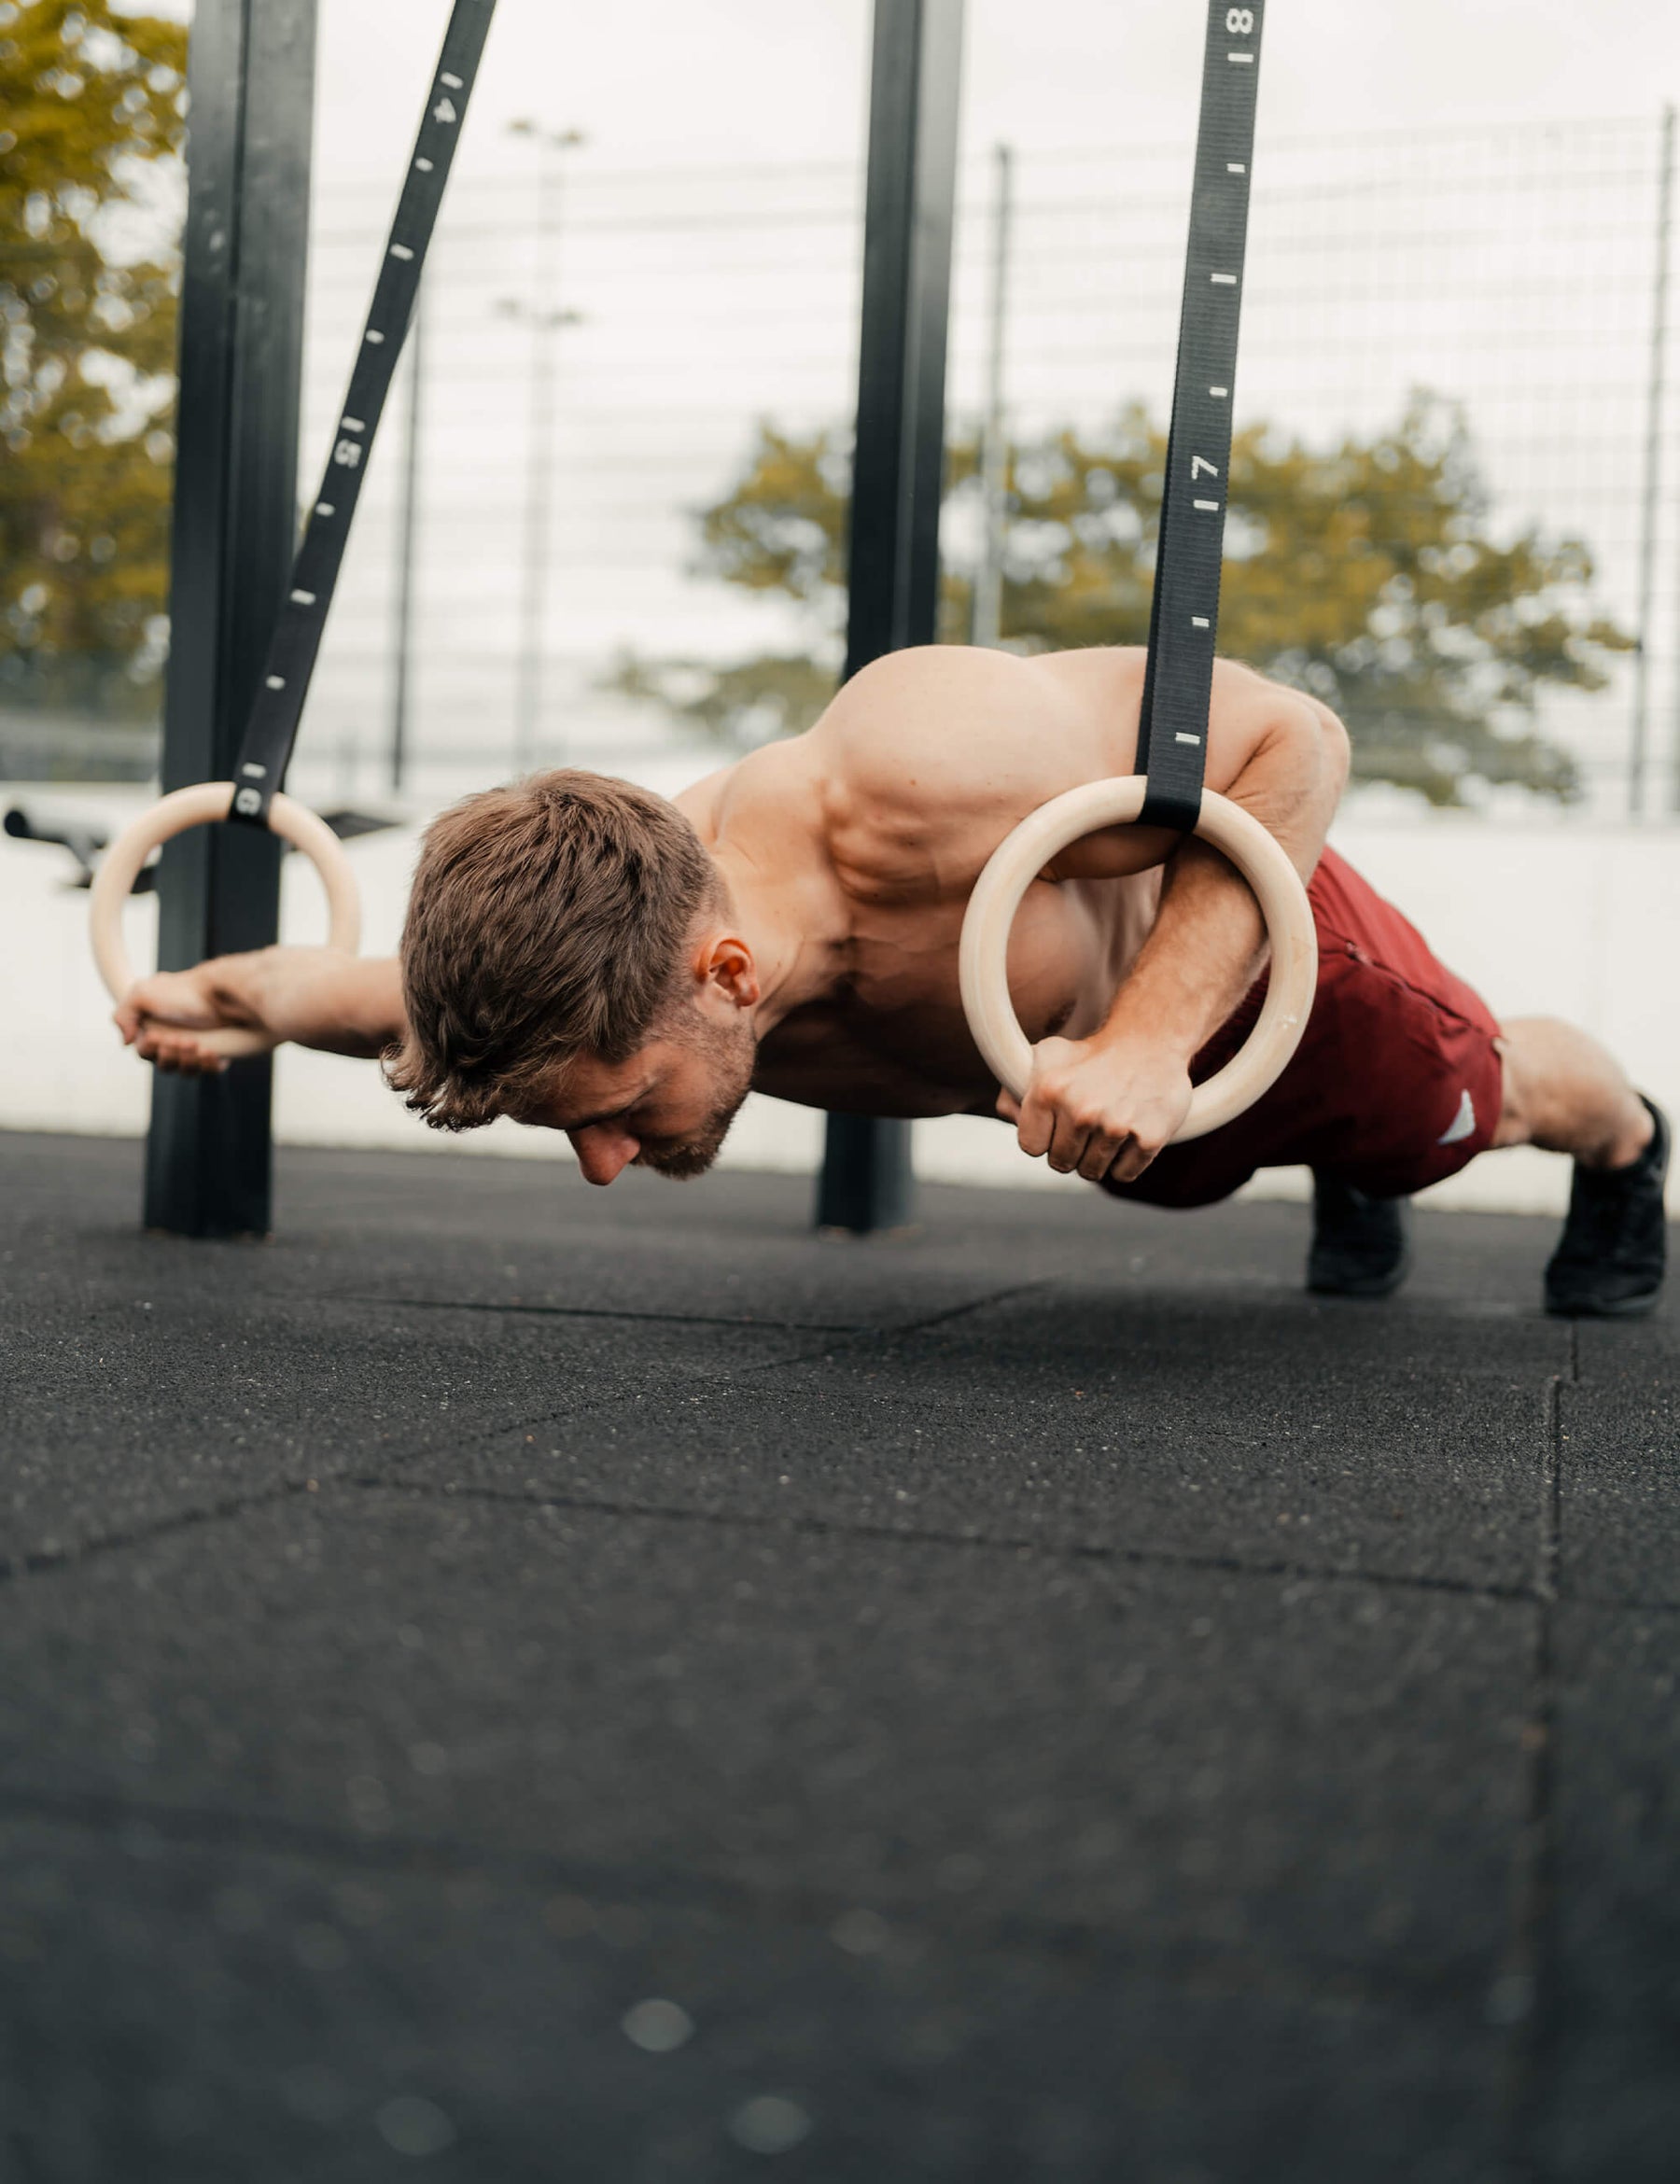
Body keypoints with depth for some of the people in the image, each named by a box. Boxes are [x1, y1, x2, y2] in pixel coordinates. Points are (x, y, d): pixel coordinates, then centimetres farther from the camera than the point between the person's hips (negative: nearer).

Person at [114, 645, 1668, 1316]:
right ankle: (1349, 1186, 74)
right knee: (1196, 1172, 37)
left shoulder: (918, 771, -55)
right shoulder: (590, 957, -36)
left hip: (1241, 929, -4)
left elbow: (1295, 738, -42)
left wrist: (1150, 1040, -49)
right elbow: (411, 996, -9)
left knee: (1475, 1101, 29)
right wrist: (224, 994, -3)